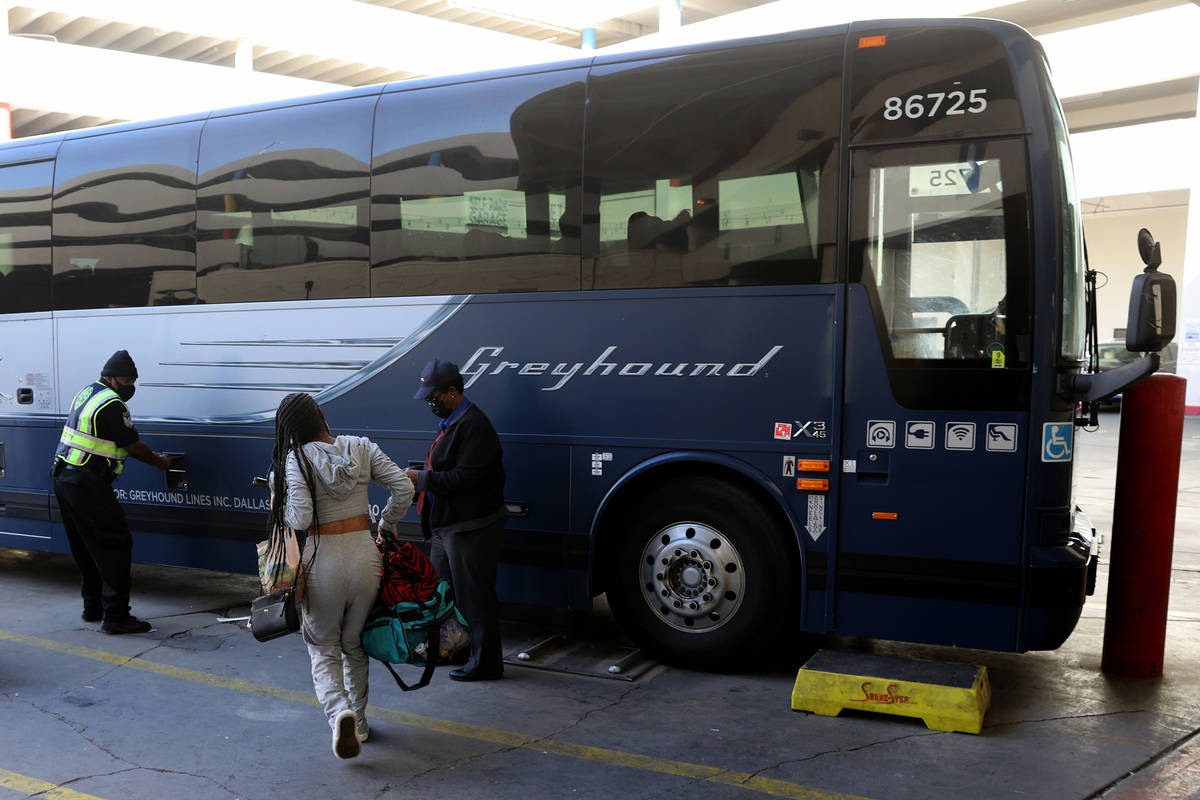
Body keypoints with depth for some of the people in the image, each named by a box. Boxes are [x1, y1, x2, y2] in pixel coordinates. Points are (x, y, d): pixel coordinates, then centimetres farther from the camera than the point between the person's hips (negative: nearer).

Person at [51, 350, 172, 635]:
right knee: (115, 544, -8)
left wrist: (150, 454, 15)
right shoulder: (111, 405, -16)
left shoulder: (87, 392, 15)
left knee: (86, 547, 17)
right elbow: (133, 445, -7)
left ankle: (92, 607, 26)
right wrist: (159, 462, 9)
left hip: (64, 478, 11)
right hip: (87, 484, -11)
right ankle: (115, 616, -10)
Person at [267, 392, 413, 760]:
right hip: (365, 554, 3)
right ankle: (358, 721, 30)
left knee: (323, 650, 12)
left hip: (323, 559, -3)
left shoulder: (296, 458, -11)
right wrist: (387, 523, 11)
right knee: (355, 645, 22)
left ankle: (339, 712, -13)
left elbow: (300, 519, -18)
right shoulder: (362, 447, -1)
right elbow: (403, 488, -5)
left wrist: (278, 507, 3)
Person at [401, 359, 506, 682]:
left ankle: (485, 663, 11)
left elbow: (465, 478, -25)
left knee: (474, 595, -1)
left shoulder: (473, 425, -19)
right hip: (445, 524, 11)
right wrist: (418, 479, 9)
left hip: (470, 528, -11)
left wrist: (422, 479, -18)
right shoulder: (450, 422, 14)